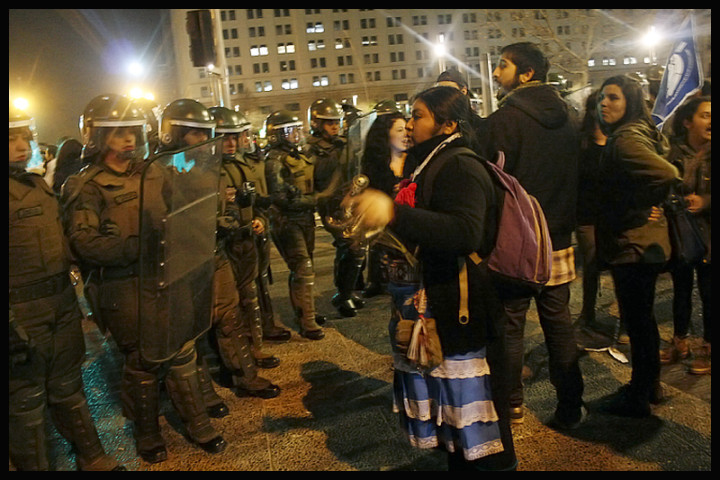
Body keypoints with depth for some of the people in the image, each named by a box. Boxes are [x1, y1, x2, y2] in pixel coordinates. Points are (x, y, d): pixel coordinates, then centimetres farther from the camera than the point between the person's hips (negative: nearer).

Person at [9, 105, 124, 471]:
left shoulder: (39, 186, 12)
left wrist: (70, 297, 19)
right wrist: (11, 328, -24)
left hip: (62, 305, 8)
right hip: (22, 316, -8)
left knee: (68, 386, 20)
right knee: (26, 399, 9)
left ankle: (92, 459, 36)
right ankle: (33, 464, 27)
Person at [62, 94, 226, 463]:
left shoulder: (152, 173, 8)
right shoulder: (86, 187, -7)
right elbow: (84, 243, -18)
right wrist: (137, 246, -27)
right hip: (124, 288, -4)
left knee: (182, 351, 10)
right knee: (142, 362, 9)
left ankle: (197, 424, 28)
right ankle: (147, 434, 32)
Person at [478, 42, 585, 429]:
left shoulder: (505, 118, -12)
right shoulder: (564, 116, 9)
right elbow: (577, 175, 14)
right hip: (557, 237, 6)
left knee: (510, 323, 7)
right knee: (559, 322, 12)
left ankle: (511, 405, 18)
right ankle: (570, 408, 20)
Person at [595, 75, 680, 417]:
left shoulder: (626, 140, -18)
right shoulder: (632, 135, 12)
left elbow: (667, 175, -32)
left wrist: (639, 211, -18)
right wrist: (648, 208, 13)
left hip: (634, 245, -10)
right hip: (644, 244, 10)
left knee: (637, 322, 2)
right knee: (642, 318, 20)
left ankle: (637, 399, 16)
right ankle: (649, 386, 35)